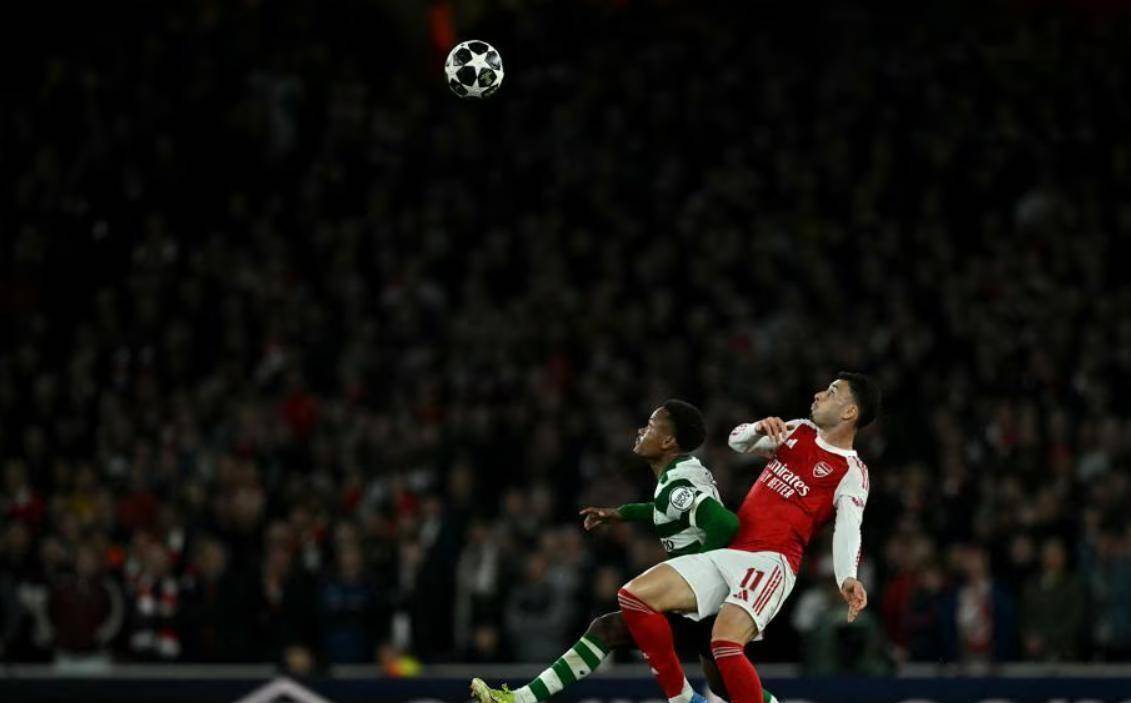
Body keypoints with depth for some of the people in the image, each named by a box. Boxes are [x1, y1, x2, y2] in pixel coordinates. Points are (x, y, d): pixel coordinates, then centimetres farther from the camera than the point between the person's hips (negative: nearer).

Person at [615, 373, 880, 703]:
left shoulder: (852, 472, -2)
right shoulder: (798, 431, 19)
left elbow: (848, 532, -15)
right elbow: (737, 440, 24)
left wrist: (847, 578, -35)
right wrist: (760, 428, 1)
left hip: (771, 561, -8)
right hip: (725, 552, 8)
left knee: (725, 643, -33)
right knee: (634, 596, -6)